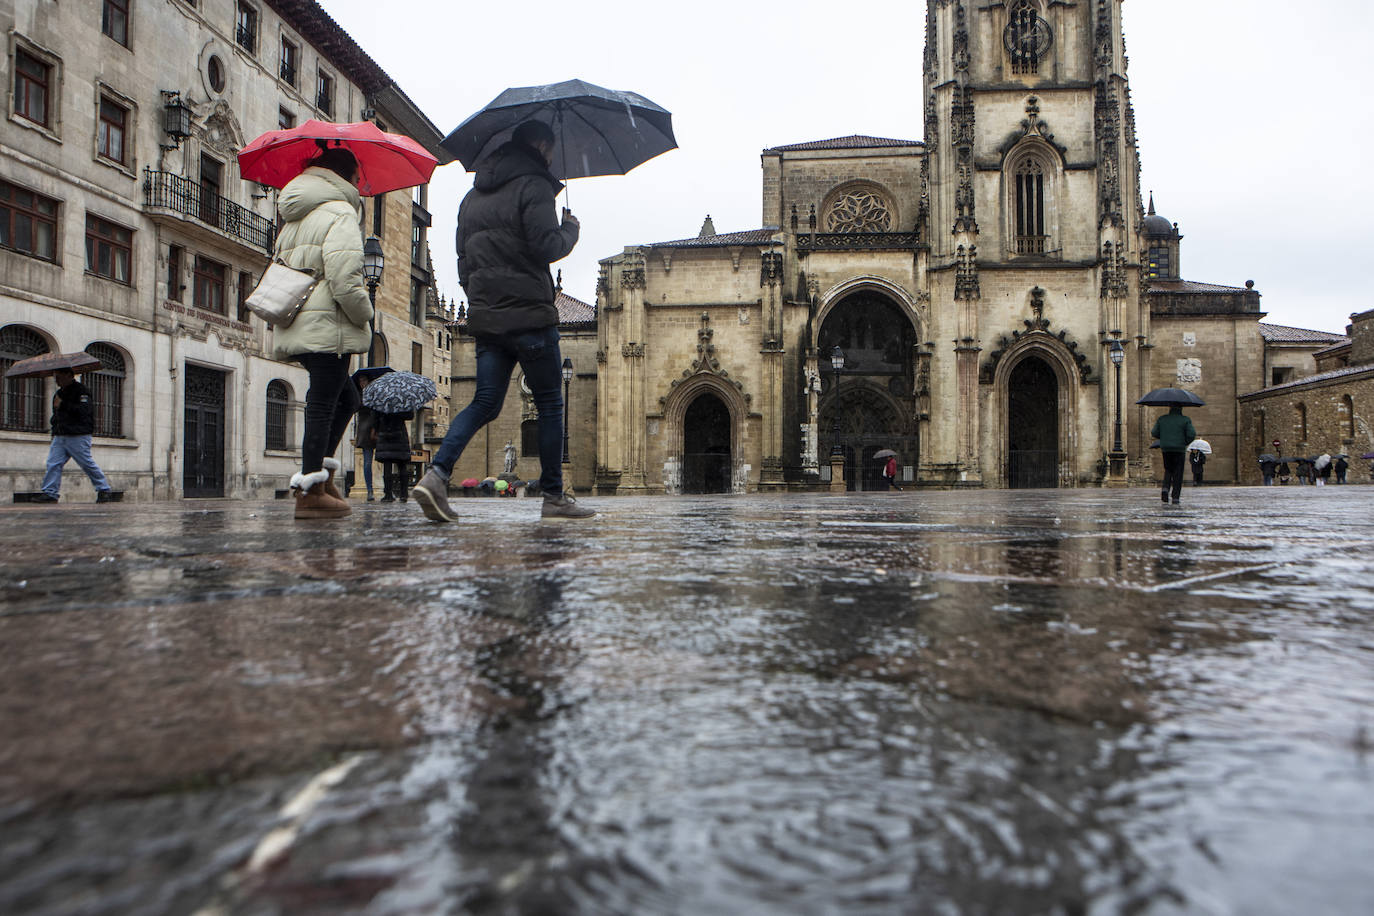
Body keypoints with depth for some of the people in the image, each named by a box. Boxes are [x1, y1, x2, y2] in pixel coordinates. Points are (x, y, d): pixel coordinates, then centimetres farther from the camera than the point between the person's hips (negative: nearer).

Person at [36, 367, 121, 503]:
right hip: (60, 436, 8)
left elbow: (83, 410, -21)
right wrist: (54, 432, 19)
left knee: (87, 464, -5)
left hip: (78, 437, -8)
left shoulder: (81, 390, -6)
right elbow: (56, 416, 29)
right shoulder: (59, 393, 21)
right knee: (53, 464, -1)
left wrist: (63, 405, -17)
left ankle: (104, 490, 4)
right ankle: (50, 493, 0)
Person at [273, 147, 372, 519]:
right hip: (327, 326, -9)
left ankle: (319, 472, 14)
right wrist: (366, 314, -5)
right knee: (322, 405, -6)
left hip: (295, 329, 9)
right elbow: (344, 281, -19)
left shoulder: (293, 219, 21)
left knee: (346, 397, 18)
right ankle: (311, 491, -3)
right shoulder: (339, 213, -8)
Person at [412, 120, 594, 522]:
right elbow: (546, 247, -16)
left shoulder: (472, 195, 19)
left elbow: (463, 258, 20)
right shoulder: (533, 186, -6)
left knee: (485, 402, 8)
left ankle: (437, 473, -11)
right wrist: (570, 229, 3)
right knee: (550, 405, 3)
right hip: (528, 314, -7)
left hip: (484, 316, 7)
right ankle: (554, 496, 8)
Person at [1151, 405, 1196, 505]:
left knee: (1168, 470, 19)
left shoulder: (1162, 419, 6)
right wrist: (1185, 443, 8)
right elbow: (1192, 434, -10)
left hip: (1166, 449, 3)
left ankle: (1166, 488, -6)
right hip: (1179, 449, -2)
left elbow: (1154, 433, 5)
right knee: (1178, 473, 3)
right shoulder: (1185, 420, -2)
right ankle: (1175, 498, -1)